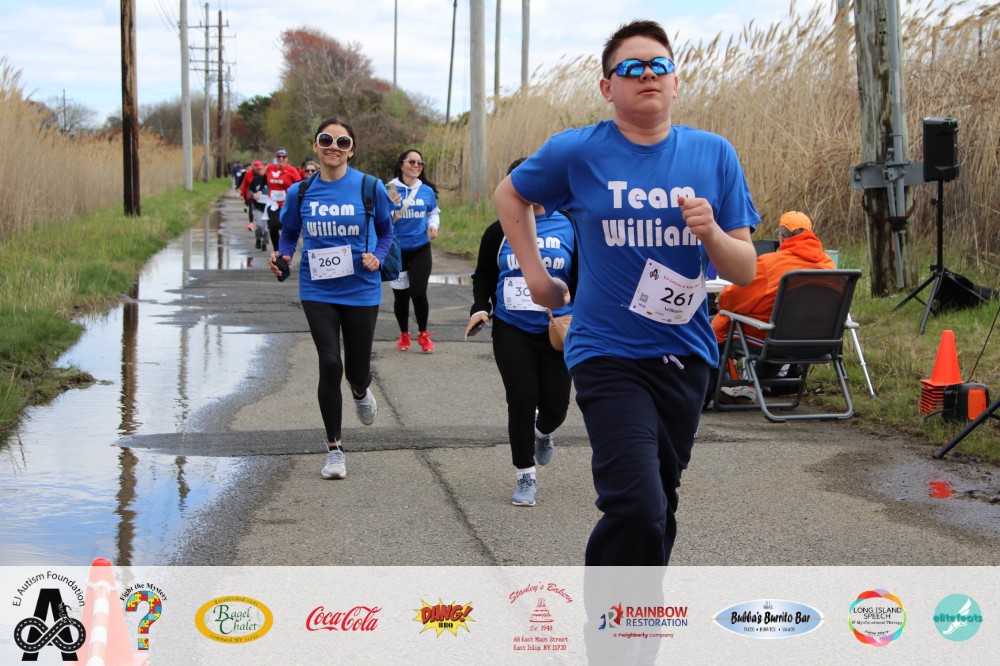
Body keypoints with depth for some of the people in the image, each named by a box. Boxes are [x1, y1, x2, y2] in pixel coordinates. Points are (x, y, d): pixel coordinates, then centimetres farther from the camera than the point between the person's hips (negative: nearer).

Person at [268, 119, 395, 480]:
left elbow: (385, 231, 7)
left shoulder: (370, 187, -6)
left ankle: (360, 391, 49)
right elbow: (289, 233, 12)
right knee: (330, 365, -9)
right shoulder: (300, 192, -2)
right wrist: (282, 256, -8)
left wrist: (377, 257, -12)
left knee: (357, 369, 8)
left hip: (361, 289, 0)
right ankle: (334, 448, 6)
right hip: (318, 291, 0)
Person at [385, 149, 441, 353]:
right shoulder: (389, 190, -7)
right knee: (400, 295, 8)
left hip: (420, 249, 1)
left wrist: (433, 225, -3)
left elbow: (434, 212, 16)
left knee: (418, 292, -10)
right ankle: (404, 335, 28)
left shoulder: (427, 191, 0)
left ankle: (423, 334, 11)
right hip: (397, 250, 0)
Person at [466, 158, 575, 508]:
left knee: (555, 405, 3)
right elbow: (483, 275, 14)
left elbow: (582, 280, 6)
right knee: (521, 400, -9)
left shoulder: (568, 228, 2)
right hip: (511, 331, 0)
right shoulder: (500, 231, 5)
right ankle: (525, 476, 6)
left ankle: (543, 433, 42)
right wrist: (480, 307, -4)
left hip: (555, 333, 0)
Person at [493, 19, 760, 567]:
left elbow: (745, 271, 1)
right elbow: (509, 195, 15)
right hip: (608, 354, -4)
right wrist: (535, 274, 7)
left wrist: (711, 234, -19)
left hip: (684, 354, 4)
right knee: (638, 508, -20)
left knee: (657, 509, 16)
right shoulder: (578, 152, -5)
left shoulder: (714, 155, 1)